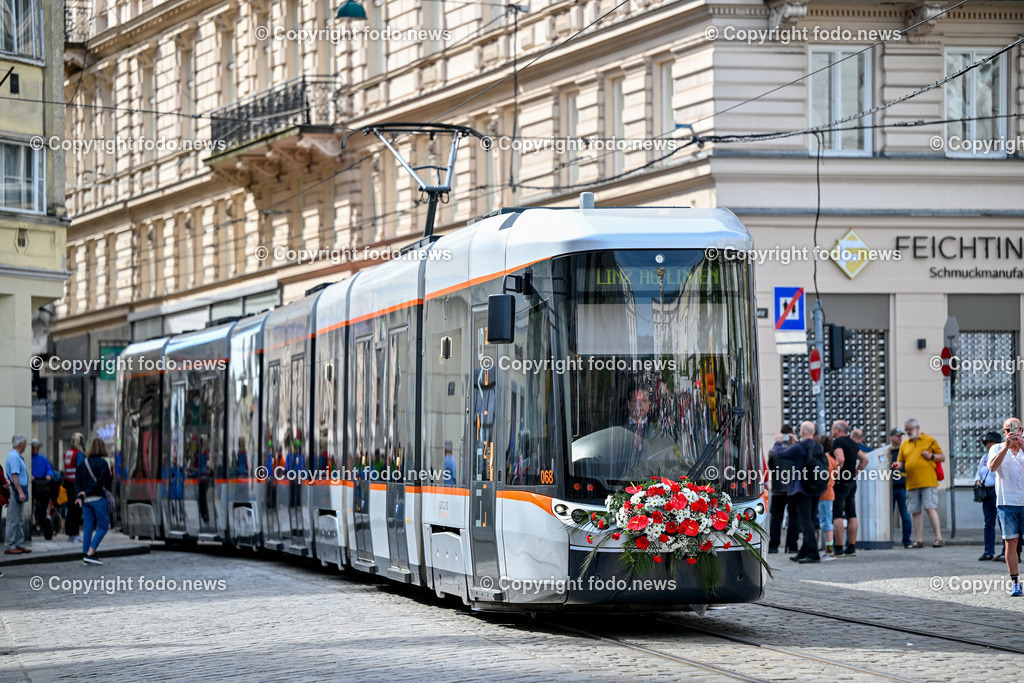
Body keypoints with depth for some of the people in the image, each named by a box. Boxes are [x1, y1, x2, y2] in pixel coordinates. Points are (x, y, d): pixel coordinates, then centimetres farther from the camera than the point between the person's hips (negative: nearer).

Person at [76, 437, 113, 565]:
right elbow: (101, 482, -16)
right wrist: (88, 492, -9)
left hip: (85, 500, 6)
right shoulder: (102, 463, -9)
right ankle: (90, 553, -9)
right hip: (98, 498, -6)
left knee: (88, 527, 11)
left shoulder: (83, 463, 9)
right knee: (103, 526, 1)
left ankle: (85, 555, 9)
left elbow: (77, 481, 4)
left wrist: (79, 496, -2)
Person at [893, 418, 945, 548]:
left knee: (930, 508, -13)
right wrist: (898, 465, -5)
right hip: (911, 483, 5)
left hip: (928, 482, -5)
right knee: (915, 512, 3)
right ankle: (919, 540, 7)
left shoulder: (929, 441, 7)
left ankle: (939, 538, -12)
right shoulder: (904, 445, 17)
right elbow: (901, 462, 18)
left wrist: (931, 456, -9)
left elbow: (942, 458, 9)